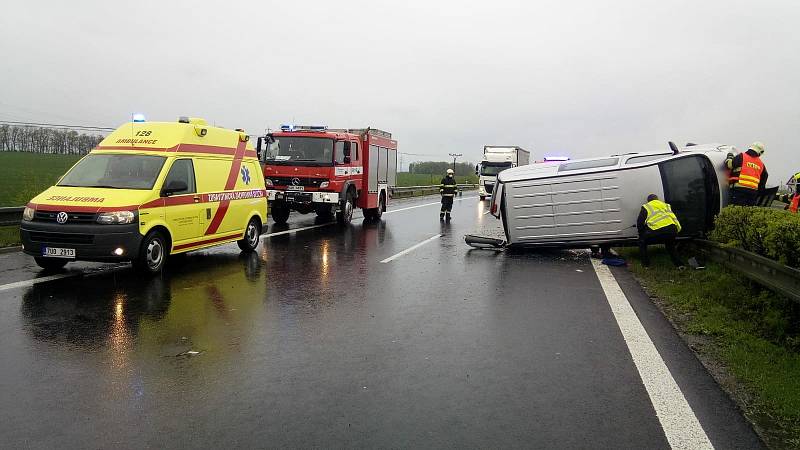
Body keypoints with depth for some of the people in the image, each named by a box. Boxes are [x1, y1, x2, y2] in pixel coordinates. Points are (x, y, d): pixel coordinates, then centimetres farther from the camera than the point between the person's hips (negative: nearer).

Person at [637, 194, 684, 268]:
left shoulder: (646, 207, 19)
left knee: (642, 241, 18)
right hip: (672, 230, 5)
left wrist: (642, 234, 28)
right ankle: (679, 264, 26)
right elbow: (674, 219, 31)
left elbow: (639, 223, 14)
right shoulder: (666, 205, 33)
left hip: (657, 231, -5)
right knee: (670, 246, 33)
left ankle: (645, 264, 16)